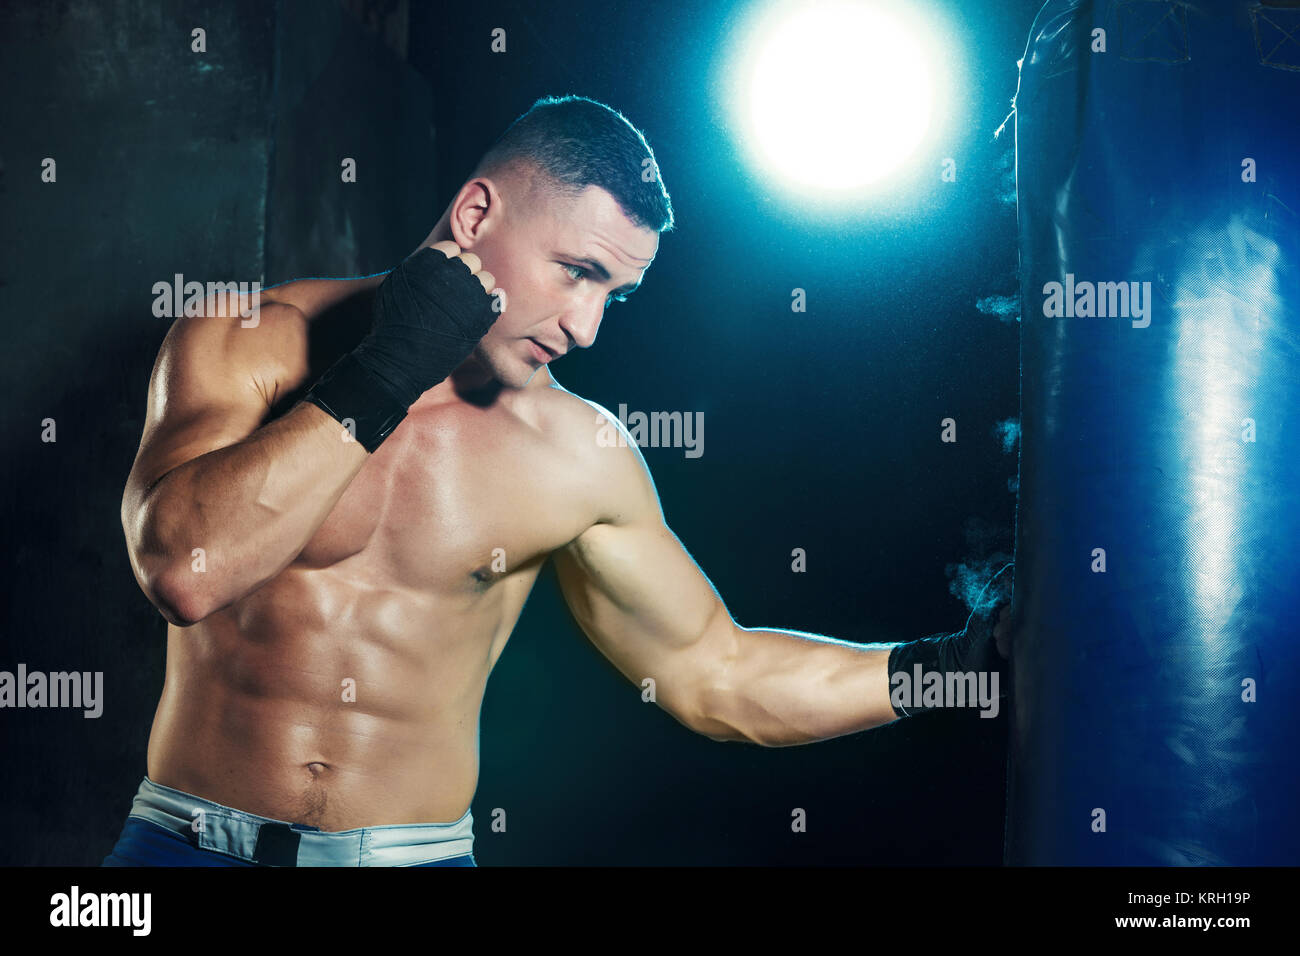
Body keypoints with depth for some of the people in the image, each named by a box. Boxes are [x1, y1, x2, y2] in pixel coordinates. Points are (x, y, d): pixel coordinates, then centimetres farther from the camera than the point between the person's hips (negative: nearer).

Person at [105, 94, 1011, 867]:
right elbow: (184, 570, -21)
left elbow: (714, 675, 4)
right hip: (193, 840, -1)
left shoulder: (577, 458, -4)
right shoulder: (247, 342, -6)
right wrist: (380, 380, -21)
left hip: (416, 850, 1)